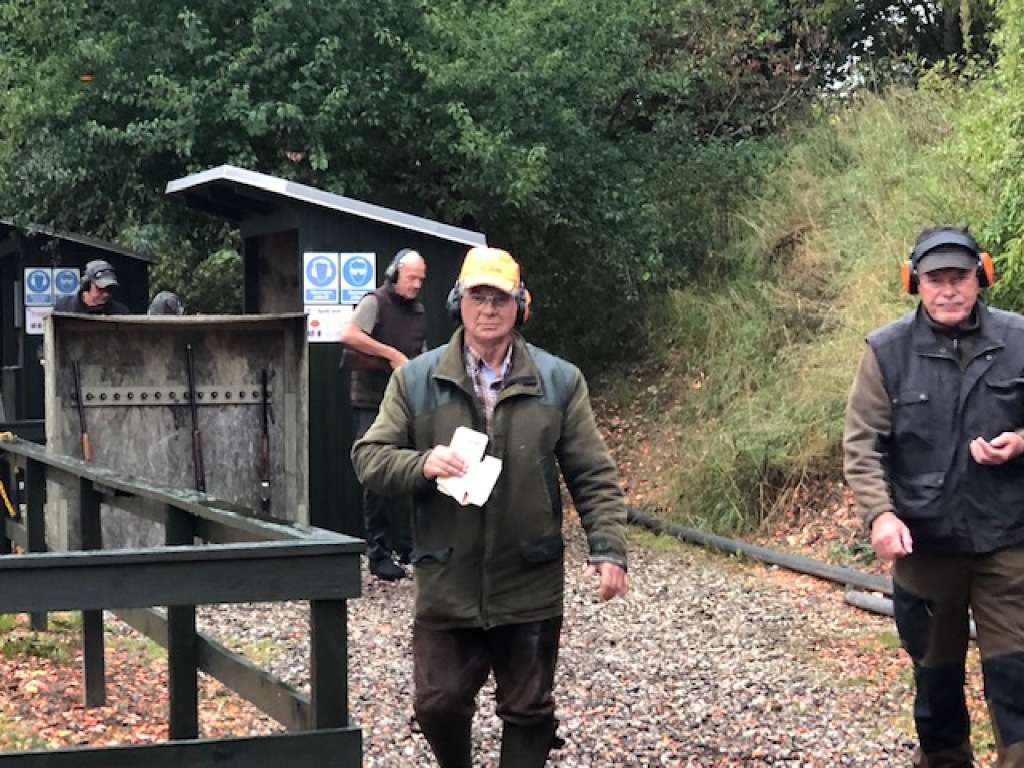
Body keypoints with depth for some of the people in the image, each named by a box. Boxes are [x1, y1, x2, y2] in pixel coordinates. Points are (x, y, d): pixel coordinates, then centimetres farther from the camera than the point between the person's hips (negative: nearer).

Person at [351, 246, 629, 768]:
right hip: (446, 586, 0)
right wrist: (422, 464, -20)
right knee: (438, 704, 9)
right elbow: (369, 458, 0)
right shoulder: (415, 380, 0)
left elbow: (593, 476, 1)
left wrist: (608, 548, -10)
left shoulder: (560, 381, 1)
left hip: (530, 587, 0)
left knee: (528, 711, 9)